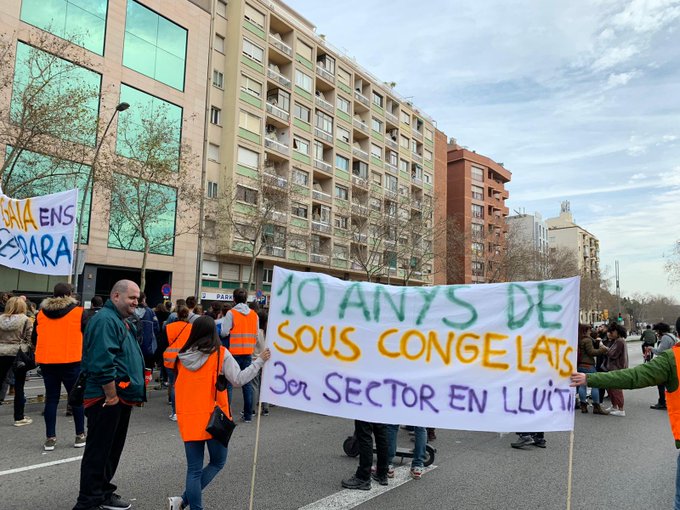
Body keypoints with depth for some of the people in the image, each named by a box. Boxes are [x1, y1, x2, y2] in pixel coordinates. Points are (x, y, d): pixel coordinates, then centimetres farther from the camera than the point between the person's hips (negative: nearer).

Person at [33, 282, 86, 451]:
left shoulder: (41, 313, 5)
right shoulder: (78, 312, -5)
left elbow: (34, 339, 12)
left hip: (46, 362, 3)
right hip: (71, 361, -3)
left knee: (51, 399, 10)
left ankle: (50, 438, 10)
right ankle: (80, 436, 13)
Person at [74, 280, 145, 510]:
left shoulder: (122, 321, 17)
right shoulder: (106, 320, -16)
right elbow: (103, 364, -24)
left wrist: (134, 392, 18)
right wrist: (111, 396, -21)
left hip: (121, 397, 10)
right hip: (107, 399, -10)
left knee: (112, 450, 18)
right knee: (98, 452, -1)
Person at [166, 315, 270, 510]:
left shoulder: (182, 355, 4)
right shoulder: (220, 353, -8)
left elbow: (180, 385, 11)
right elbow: (238, 379, -11)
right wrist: (259, 361, -4)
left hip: (188, 418, 4)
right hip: (213, 418, -4)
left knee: (194, 469, 10)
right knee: (217, 462, 14)